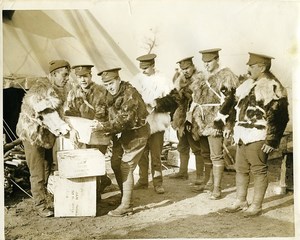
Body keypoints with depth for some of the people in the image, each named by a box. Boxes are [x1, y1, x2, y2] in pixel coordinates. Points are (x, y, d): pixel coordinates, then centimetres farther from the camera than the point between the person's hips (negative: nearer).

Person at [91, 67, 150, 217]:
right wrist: (104, 127, -7)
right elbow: (113, 117, 10)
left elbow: (124, 120, -28)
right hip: (122, 133, 9)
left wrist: (104, 127, -35)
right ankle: (126, 197, 27)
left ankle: (126, 206, -1)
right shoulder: (113, 95, 5)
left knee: (126, 168, -9)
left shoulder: (130, 94, -22)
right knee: (115, 164, 11)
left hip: (136, 133, -9)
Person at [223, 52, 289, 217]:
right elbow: (236, 103, 23)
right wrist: (230, 125, 20)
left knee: (259, 172, 2)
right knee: (241, 169, 16)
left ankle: (256, 206, 13)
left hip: (257, 138, -8)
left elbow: (278, 117, -15)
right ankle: (241, 201, 30)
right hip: (242, 135, 8)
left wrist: (271, 141, -17)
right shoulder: (248, 83, 13)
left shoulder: (273, 87, -12)